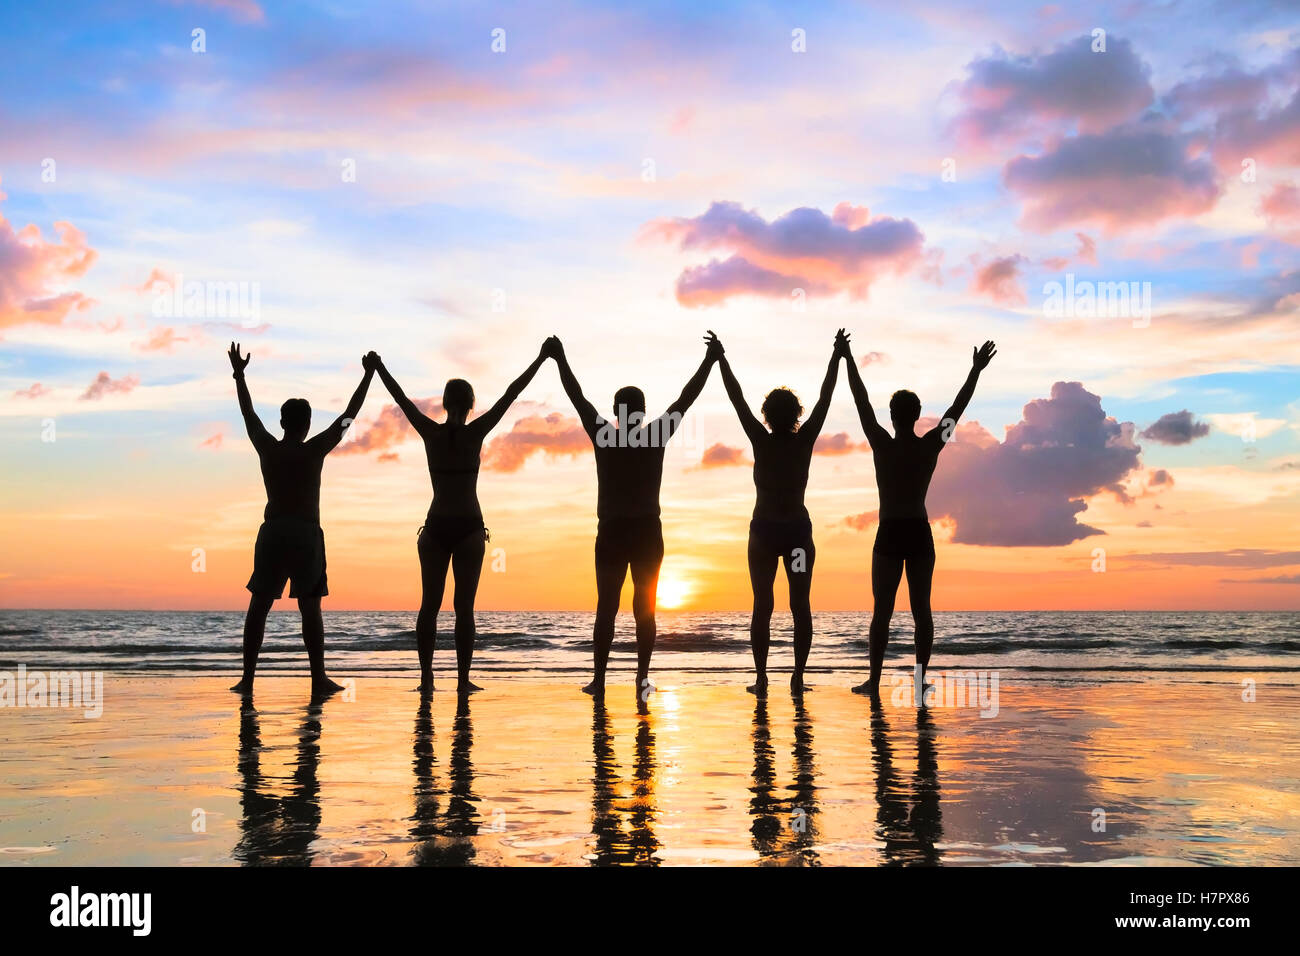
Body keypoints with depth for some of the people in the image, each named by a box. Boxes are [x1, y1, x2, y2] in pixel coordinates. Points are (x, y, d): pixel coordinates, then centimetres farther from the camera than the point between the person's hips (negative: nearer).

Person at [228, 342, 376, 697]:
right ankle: (319, 678, -1)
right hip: (306, 534, -3)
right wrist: (369, 374, 7)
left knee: (258, 606, 5)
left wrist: (239, 375, 30)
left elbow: (248, 414, 17)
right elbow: (349, 415, 0)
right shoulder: (315, 451, -5)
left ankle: (248, 678, 3)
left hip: (272, 533, 3)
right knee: (310, 607, 1)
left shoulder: (267, 448, 3)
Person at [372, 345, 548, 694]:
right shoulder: (475, 433, -6)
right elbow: (510, 394, -2)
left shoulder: (431, 432, -1)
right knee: (464, 607, 1)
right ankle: (463, 679, 1)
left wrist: (378, 367, 25)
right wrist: (541, 359, 3)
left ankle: (427, 677, 4)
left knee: (430, 604, 7)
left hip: (435, 528, 2)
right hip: (469, 529, -2)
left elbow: (401, 398, 11)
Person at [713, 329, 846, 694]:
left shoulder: (761, 442, -6)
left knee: (762, 605, 2)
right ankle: (798, 676, 1)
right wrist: (837, 356, 9)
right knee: (800, 605, 4)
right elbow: (825, 398, 2)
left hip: (764, 529, -1)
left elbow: (737, 399, -2)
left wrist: (721, 359, 5)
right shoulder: (804, 441, -4)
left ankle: (761, 678, -1)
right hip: (798, 528, 1)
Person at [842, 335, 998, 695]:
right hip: (921, 534, 2)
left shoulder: (882, 446, -8)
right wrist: (976, 370, 13)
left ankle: (874, 680, -1)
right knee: (921, 609, 5)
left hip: (890, 534, -2)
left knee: (882, 610, -1)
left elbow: (862, 402, -3)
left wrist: (848, 360, 4)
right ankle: (921, 679, 5)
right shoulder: (930, 446, -2)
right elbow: (957, 407, 5)